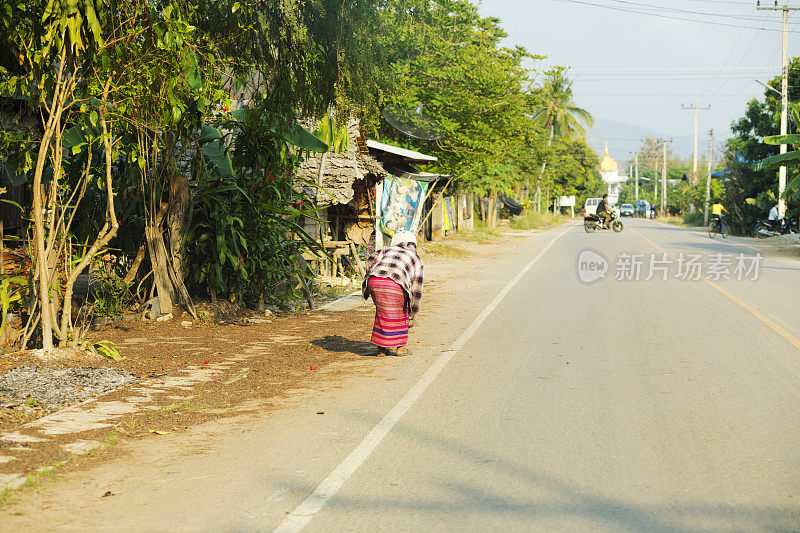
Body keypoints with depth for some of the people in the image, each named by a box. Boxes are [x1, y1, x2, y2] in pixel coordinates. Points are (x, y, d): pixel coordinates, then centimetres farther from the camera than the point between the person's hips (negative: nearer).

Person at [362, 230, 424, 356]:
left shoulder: (387, 249, 33)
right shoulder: (416, 259, 29)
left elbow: (372, 260, 13)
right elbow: (416, 290, 28)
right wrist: (412, 316, 32)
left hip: (374, 280, 2)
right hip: (395, 284, -2)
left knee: (382, 312, 24)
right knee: (400, 312, 22)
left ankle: (381, 348, 26)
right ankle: (400, 348, 27)